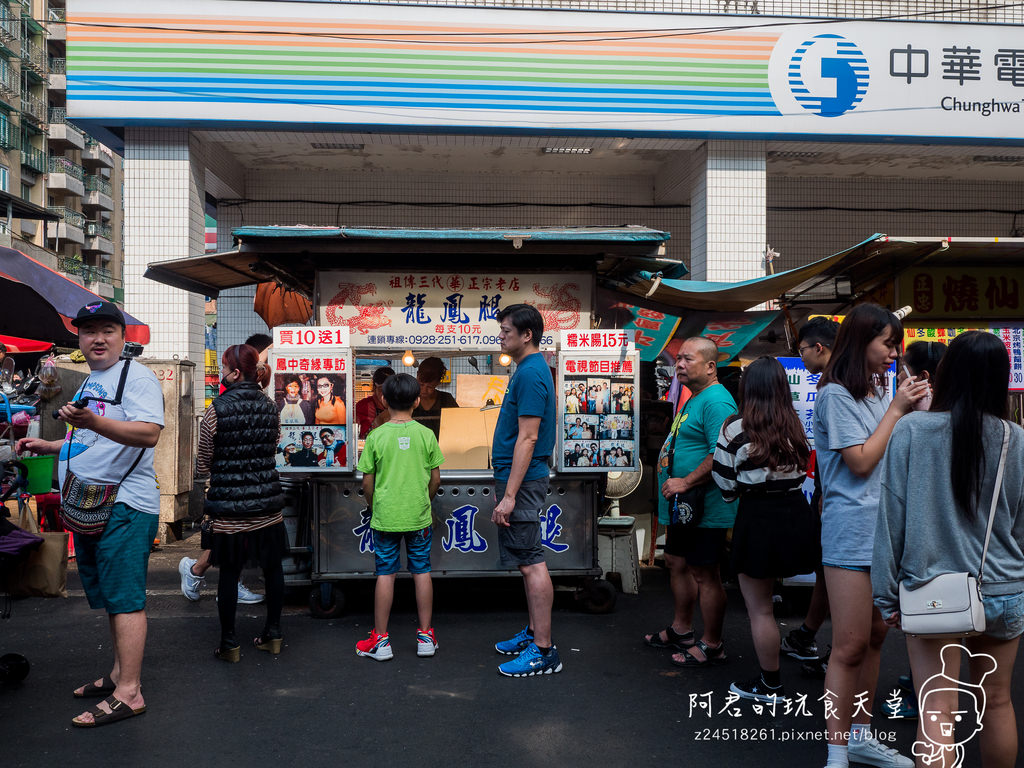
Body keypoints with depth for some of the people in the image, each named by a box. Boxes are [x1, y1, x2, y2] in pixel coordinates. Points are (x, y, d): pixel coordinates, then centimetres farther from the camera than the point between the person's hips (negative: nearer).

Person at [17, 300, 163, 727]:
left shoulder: (135, 376, -10)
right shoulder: (89, 383, 20)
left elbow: (148, 433, -26)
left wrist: (93, 422, -38)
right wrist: (47, 447, 24)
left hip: (123, 505, -10)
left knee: (124, 598, -7)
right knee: (109, 597, 17)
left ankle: (128, 693, -2)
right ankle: (120, 673, 29)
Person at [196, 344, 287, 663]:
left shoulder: (216, 410, -12)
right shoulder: (270, 407, 1)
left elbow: (203, 467, -5)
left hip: (229, 509, -3)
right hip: (268, 505, 4)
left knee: (229, 573, 8)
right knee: (272, 567, 14)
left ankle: (229, 643, 18)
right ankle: (272, 634, 25)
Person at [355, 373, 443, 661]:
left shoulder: (376, 436, -7)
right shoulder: (426, 435, -4)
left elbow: (367, 481, -2)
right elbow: (436, 478, 2)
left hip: (385, 517, -1)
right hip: (419, 517, 1)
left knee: (385, 574, 6)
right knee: (422, 572, 10)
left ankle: (381, 639, 14)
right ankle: (425, 636, 19)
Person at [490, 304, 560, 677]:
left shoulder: (531, 373, -17)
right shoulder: (529, 369, 15)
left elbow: (528, 438, -22)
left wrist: (509, 495, -23)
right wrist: (503, 486, 23)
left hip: (523, 481, -11)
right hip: (516, 478, 11)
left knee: (532, 563, -5)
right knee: (528, 561, 17)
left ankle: (543, 651, 2)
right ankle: (534, 632, 28)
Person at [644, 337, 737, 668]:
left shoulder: (717, 401, -19)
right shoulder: (693, 400, 16)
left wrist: (685, 482, -25)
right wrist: (672, 487, 16)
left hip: (706, 509, -11)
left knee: (704, 574, 0)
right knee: (677, 563, 19)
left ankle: (712, 645, 14)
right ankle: (681, 629, 35)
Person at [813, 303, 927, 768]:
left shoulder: (878, 392, 17)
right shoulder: (836, 395, -9)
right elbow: (861, 461, -14)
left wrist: (912, 412, 4)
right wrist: (896, 410, -8)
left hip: (886, 527, 8)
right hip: (852, 532, -8)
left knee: (874, 637, 14)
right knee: (850, 646, -5)